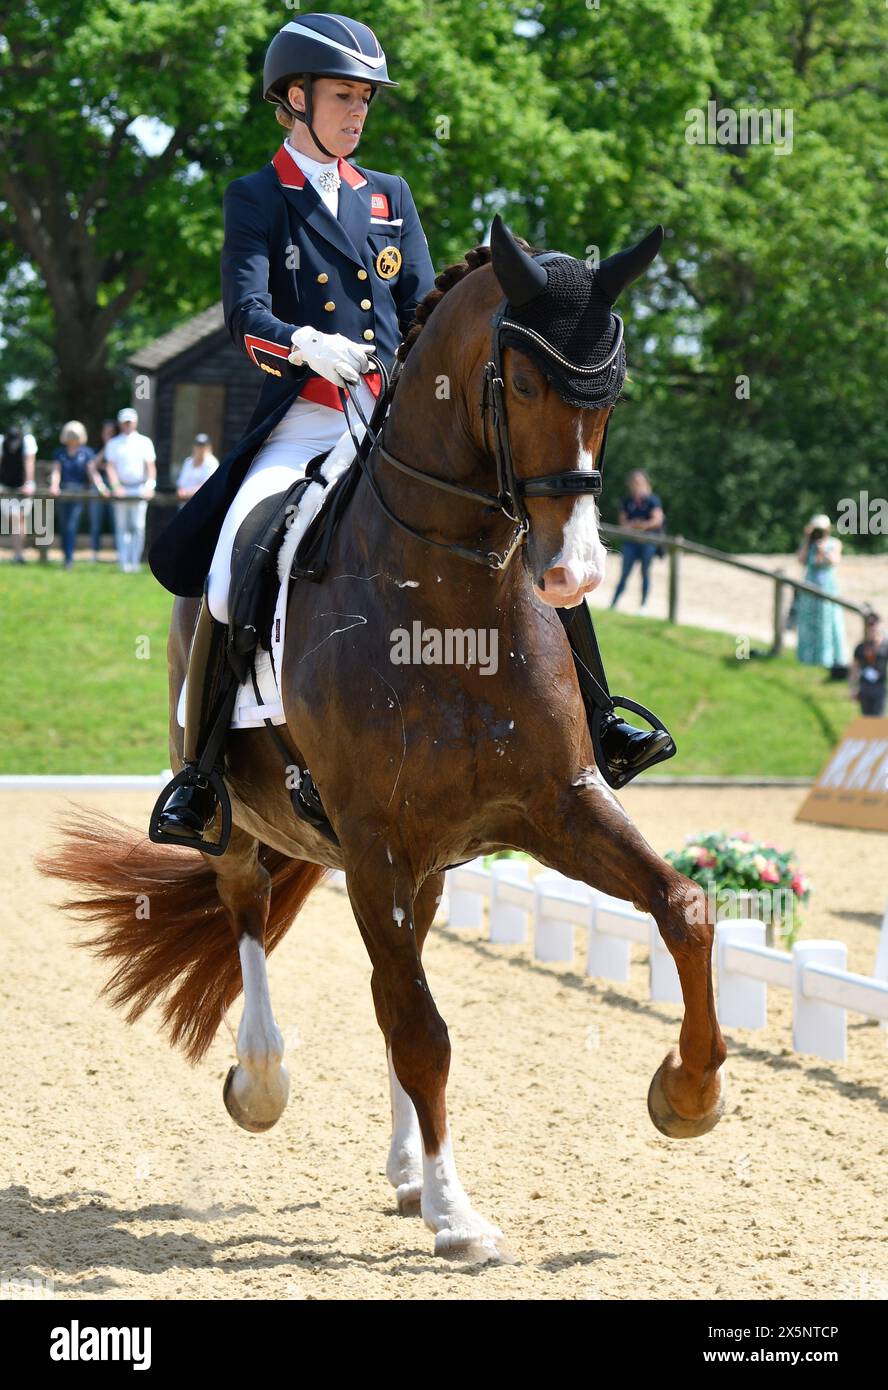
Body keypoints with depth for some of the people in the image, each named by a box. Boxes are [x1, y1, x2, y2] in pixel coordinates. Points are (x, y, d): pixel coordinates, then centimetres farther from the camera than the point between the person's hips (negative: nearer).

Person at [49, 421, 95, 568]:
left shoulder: (86, 452, 4)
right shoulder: (60, 453, 11)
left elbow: (91, 471, -1)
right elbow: (56, 471, 3)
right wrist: (54, 486, -16)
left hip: (79, 491, -3)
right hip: (63, 490, 3)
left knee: (71, 526, -14)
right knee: (64, 526, 6)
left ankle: (70, 558, -16)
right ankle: (66, 556, 16)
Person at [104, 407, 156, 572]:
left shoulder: (144, 442, 9)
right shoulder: (113, 444, 10)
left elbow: (151, 466, 7)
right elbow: (110, 466, 3)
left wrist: (150, 485, -7)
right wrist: (116, 486, -10)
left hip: (139, 489, -1)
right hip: (121, 489, 1)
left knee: (138, 526, -7)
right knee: (122, 527, -1)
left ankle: (135, 562, -3)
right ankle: (124, 563, 0)